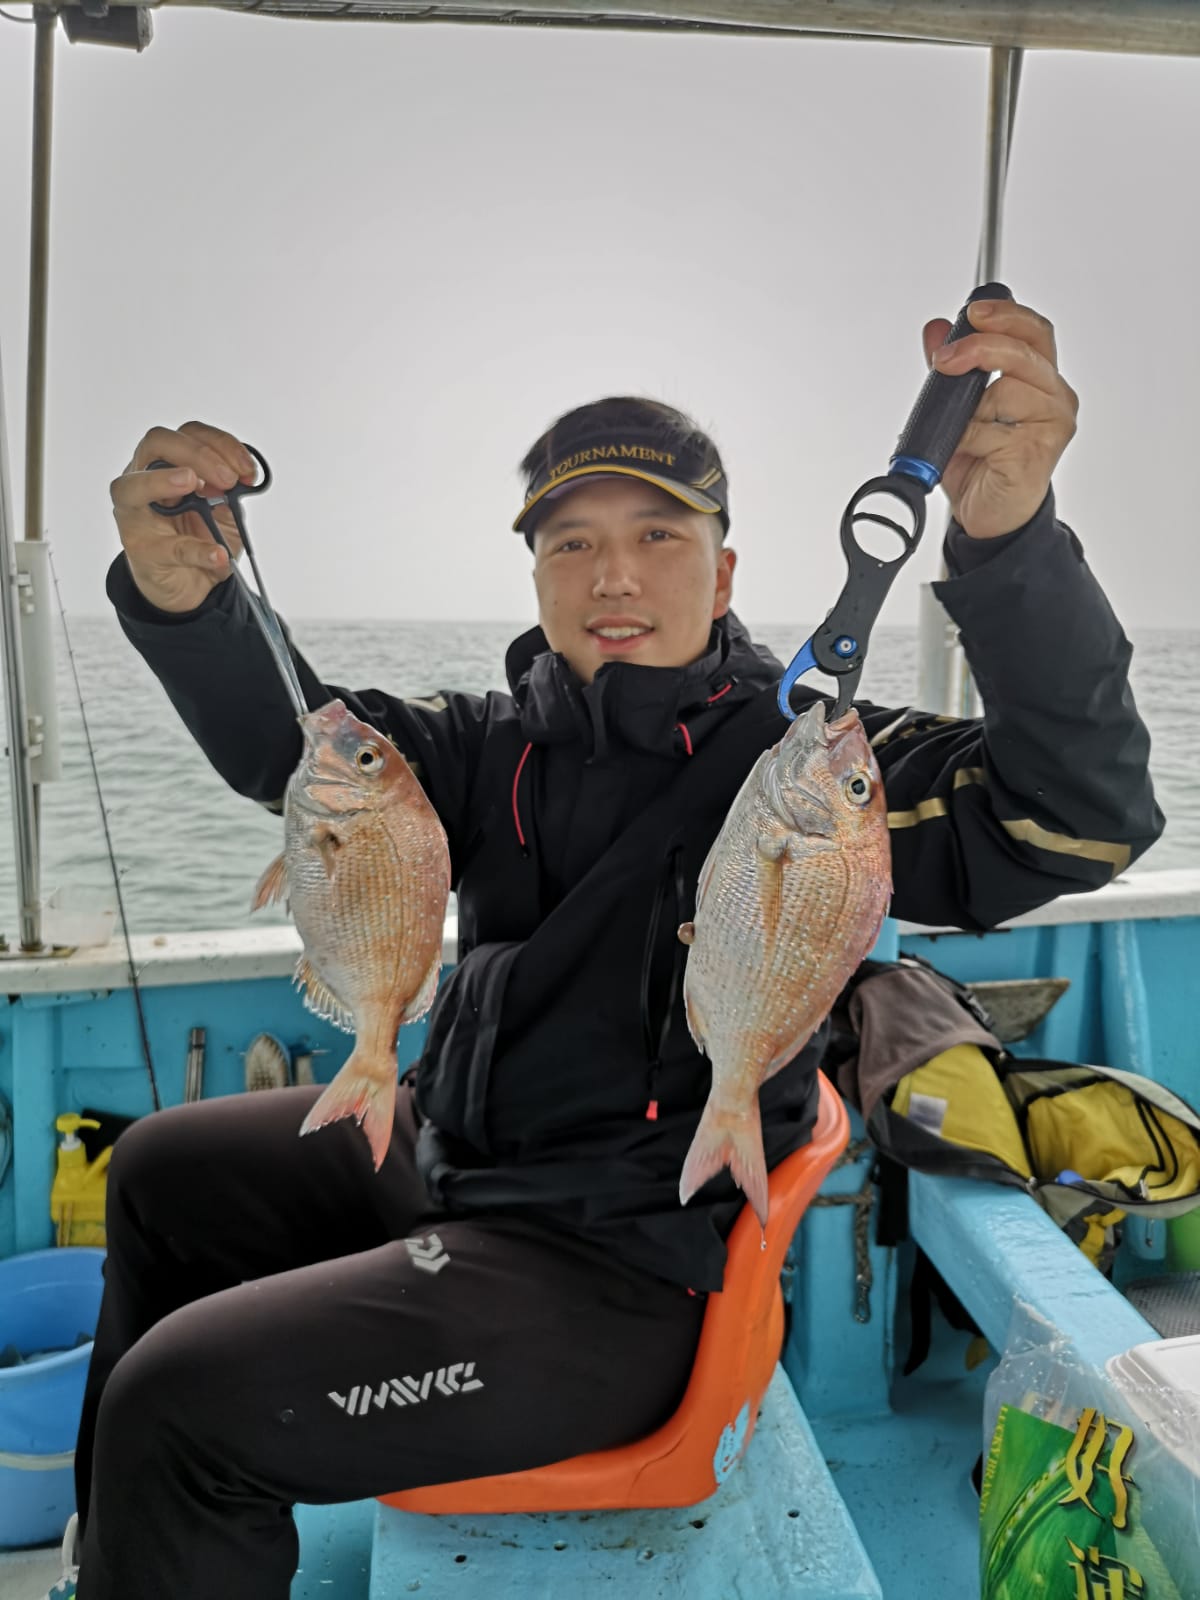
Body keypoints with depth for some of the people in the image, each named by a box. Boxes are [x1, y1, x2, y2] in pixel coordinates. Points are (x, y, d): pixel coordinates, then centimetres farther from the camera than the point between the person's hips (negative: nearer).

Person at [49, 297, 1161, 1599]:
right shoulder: (505, 749, 1)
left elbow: (1082, 815, -30)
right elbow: (294, 740, -9)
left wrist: (1007, 536, -46)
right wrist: (180, 597, -30)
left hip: (611, 1279, -8)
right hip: (442, 1157, 8)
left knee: (180, 1403, -15)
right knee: (163, 1171, 23)